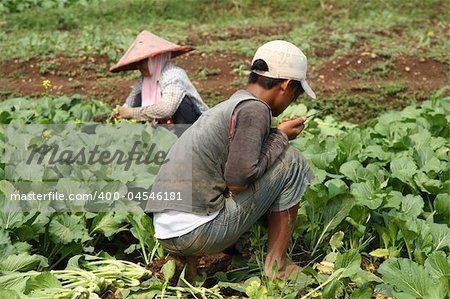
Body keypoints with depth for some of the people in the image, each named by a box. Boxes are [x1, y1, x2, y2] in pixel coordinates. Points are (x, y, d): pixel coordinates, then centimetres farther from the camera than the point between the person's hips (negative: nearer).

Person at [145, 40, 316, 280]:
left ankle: (185, 260, 15)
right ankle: (277, 266, 7)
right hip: (198, 232, -8)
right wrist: (280, 136, -2)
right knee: (291, 161, 2)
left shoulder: (229, 106, 19)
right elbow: (238, 181, -14)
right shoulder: (255, 109, -8)